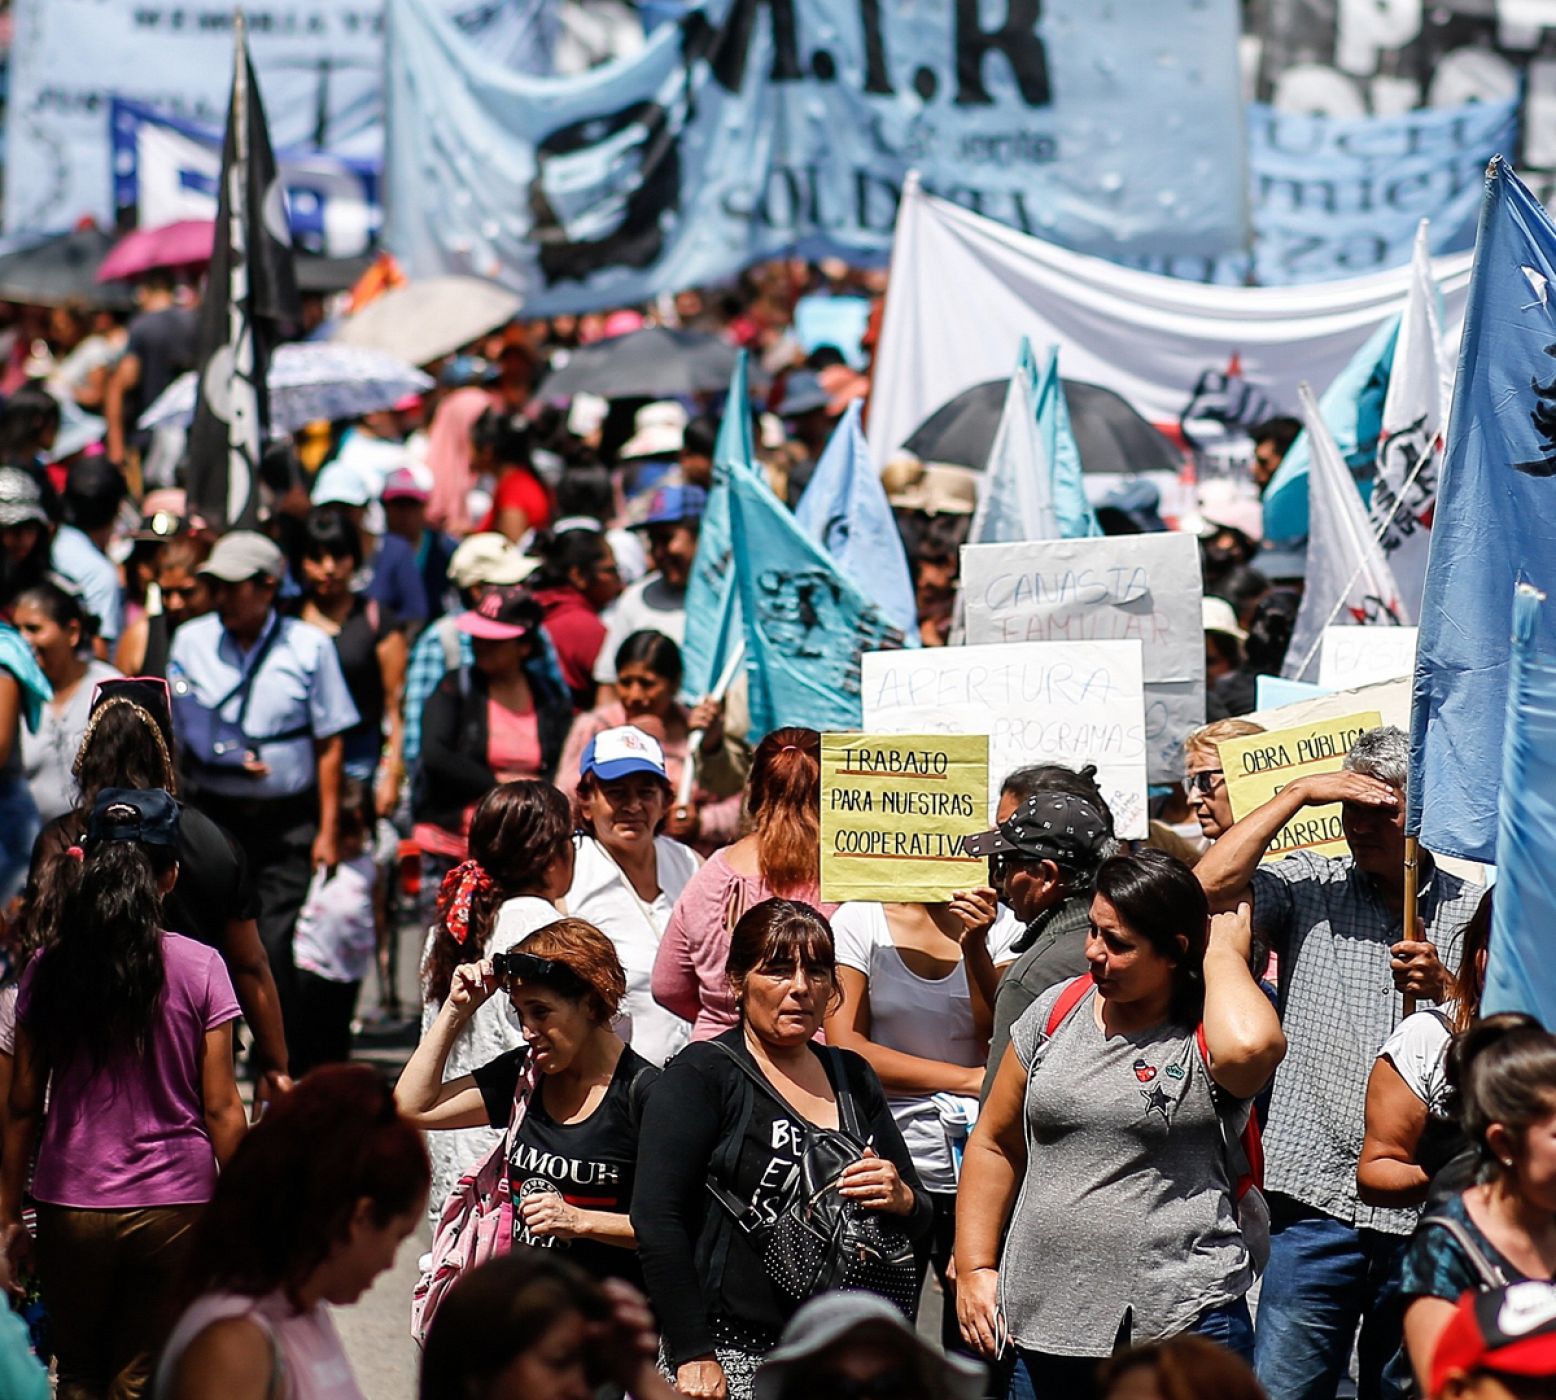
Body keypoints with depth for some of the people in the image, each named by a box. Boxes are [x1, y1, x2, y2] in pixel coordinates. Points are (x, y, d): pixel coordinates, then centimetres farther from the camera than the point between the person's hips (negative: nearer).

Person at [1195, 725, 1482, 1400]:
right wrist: (1298, 793, -8)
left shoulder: (1471, 911, 8)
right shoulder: (1308, 887, 7)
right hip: (1319, 1197, -1)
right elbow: (1208, 888, -10)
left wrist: (1443, 986, -14)